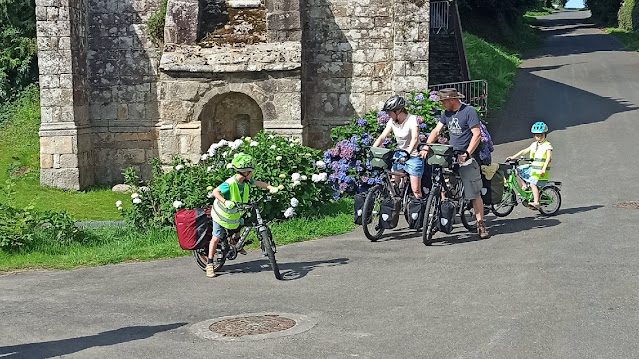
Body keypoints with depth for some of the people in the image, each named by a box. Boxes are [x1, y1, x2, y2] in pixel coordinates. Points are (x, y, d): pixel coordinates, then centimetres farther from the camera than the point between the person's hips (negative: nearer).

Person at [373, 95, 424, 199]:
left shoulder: (412, 119, -17)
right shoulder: (392, 122, 1)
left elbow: (415, 138, -31)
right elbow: (382, 137, -3)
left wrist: (408, 152, -47)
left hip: (413, 157, -6)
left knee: (416, 191, -7)